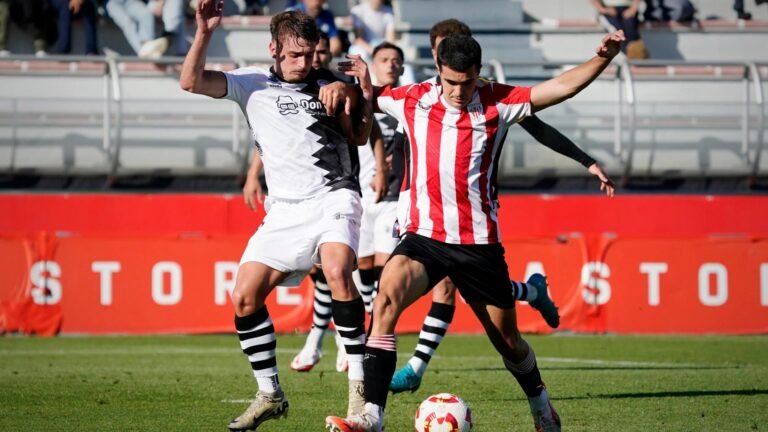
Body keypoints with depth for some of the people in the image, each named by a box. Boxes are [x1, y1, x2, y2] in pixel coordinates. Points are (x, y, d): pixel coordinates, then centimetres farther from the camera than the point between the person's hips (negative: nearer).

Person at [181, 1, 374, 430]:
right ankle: (270, 395, 11)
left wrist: (364, 97, -11)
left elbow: (359, 137, 6)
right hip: (284, 209, 3)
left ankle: (360, 384, -23)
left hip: (334, 197, -3)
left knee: (337, 270, -30)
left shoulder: (328, 84, 7)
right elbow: (191, 81, -5)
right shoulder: (253, 84, 6)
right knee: (244, 297, -4)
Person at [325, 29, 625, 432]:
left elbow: (561, 86, -10)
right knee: (387, 296, -27)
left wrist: (601, 59, -23)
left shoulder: (496, 102, -4)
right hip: (424, 235, 0)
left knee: (507, 340, 12)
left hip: (479, 242, 0)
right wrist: (360, 80, -2)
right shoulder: (413, 100, 1)